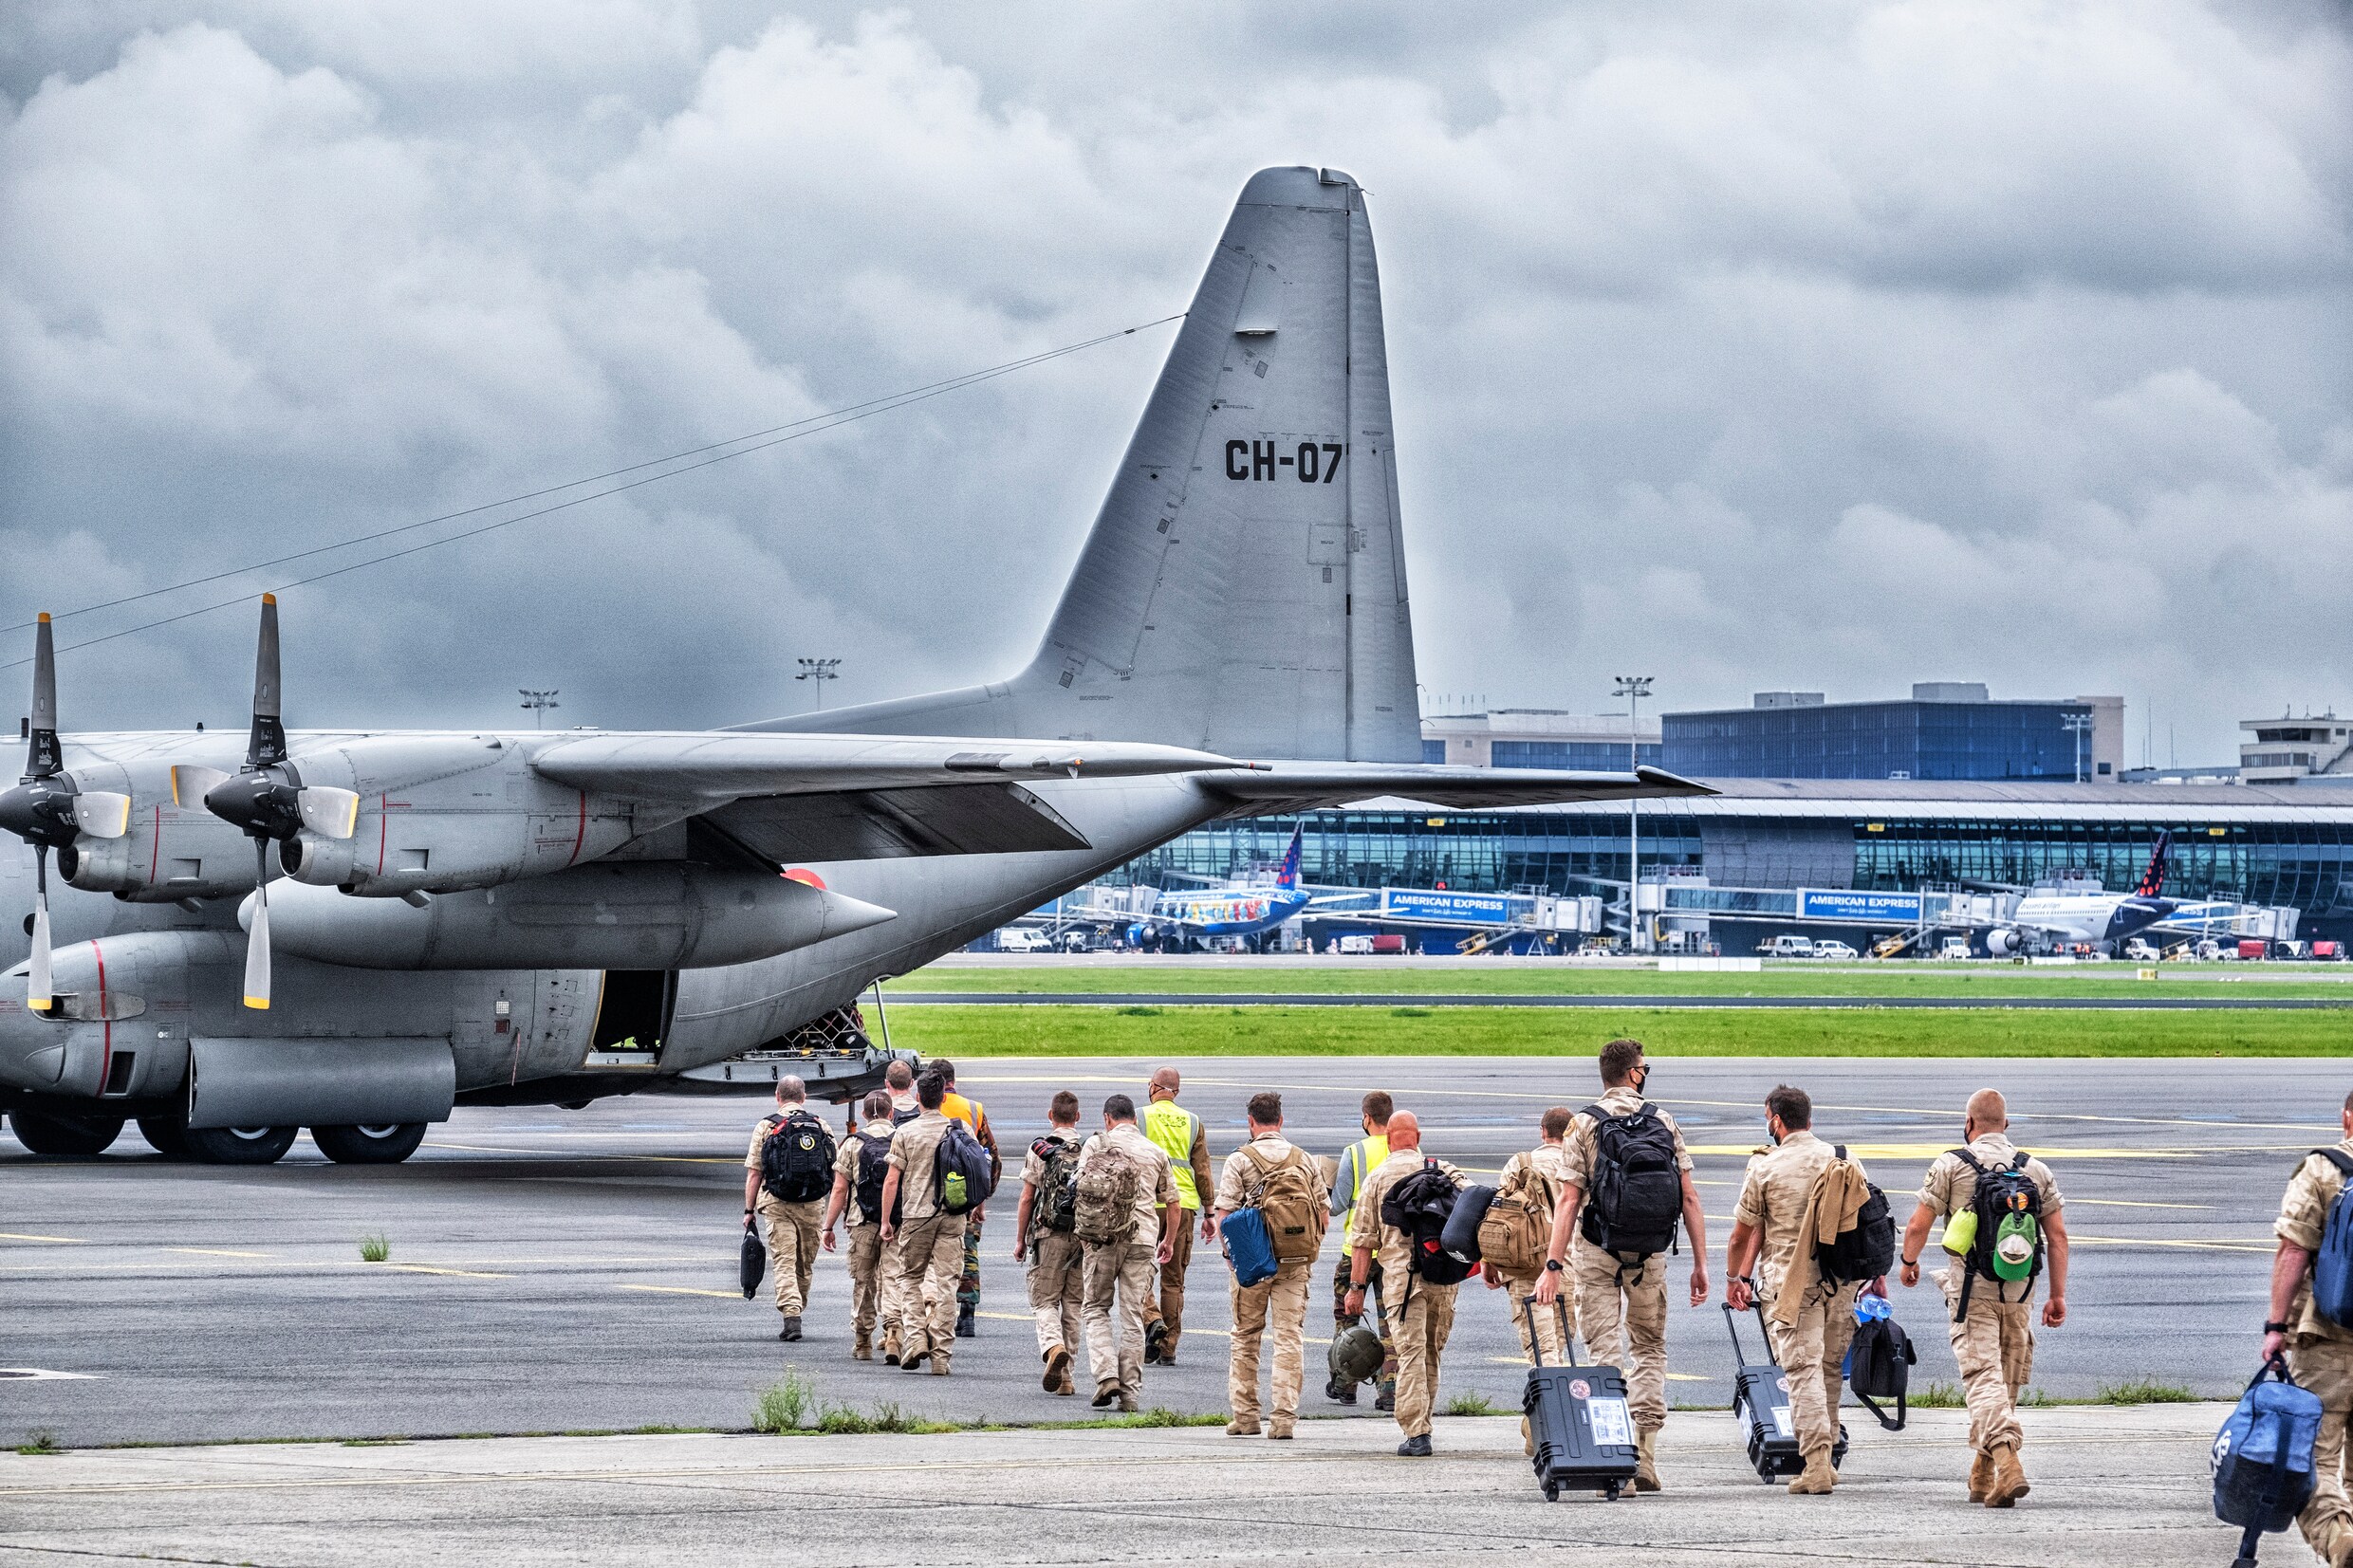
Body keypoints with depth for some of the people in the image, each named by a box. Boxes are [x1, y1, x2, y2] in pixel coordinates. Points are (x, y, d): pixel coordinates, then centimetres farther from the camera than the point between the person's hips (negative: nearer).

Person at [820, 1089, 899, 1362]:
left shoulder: (853, 1143, 0)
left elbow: (839, 1189, -1)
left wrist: (828, 1227, 4)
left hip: (862, 1224, 0)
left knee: (863, 1283, 10)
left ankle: (863, 1343, 16)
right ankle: (892, 1333, -19)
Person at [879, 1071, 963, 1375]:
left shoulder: (905, 1132, -4)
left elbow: (892, 1180, -5)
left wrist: (886, 1221, 2)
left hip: (916, 1215, -1)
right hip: (952, 1216, 1)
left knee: (910, 1278, 15)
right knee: (945, 1283, 3)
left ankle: (915, 1335, -3)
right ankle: (941, 1354, 1)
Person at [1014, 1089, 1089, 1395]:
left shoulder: (1039, 1150, -3)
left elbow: (1026, 1200, -2)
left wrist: (1020, 1240, 7)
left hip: (1048, 1235, -2)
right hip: (1084, 1237, 2)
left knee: (1044, 1301, 5)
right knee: (1074, 1304, 9)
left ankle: (1053, 1345, -25)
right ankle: (1065, 1376, 9)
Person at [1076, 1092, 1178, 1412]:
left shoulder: (1096, 1144, 3)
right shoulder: (1155, 1152, 12)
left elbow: (1081, 1190, -3)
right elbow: (1173, 1204, 17)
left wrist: (1084, 1229, 10)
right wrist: (1168, 1240, 31)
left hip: (1102, 1236, -2)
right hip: (1142, 1238, 2)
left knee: (1096, 1308, 10)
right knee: (1132, 1316, 5)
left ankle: (1106, 1374, -8)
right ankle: (1129, 1391, 3)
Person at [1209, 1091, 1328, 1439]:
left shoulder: (1240, 1160, -4)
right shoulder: (1303, 1159, 5)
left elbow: (1224, 1212, -9)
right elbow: (1324, 1209, 8)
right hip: (1295, 1262, 2)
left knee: (1245, 1338, 11)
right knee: (1289, 1337, 1)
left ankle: (1245, 1415, 13)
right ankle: (1284, 1417, -8)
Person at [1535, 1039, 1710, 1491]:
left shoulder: (1583, 1124, -3)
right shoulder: (1663, 1121, 3)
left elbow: (1569, 1200, -10)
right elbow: (1689, 1197, 0)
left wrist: (1553, 1266, -10)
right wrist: (1700, 1264, 4)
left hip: (1596, 1252, -2)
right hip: (1650, 1253, 2)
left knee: (1606, 1352, 0)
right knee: (1650, 1349, 15)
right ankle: (1645, 1457, 5)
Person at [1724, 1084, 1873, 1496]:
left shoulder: (1765, 1168, -3)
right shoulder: (1846, 1162, 6)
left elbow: (1742, 1234, 4)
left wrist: (1734, 1277, 19)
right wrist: (1877, 1274, 20)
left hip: (1791, 1283, -4)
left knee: (1803, 1369, -5)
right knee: (1831, 1368, 15)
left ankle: (1816, 1464, -15)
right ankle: (1825, 1454, 22)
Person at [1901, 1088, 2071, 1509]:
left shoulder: (1952, 1165, -2)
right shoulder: (2036, 1170, 9)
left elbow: (1918, 1226, -2)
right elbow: (2057, 1236, 6)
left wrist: (1907, 1261, 19)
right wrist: (2057, 1296, 11)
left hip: (1970, 1289, -4)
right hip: (2018, 1292, 4)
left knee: (1983, 1376, -10)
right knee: (2006, 1380, 14)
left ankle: (2007, 1461, -30)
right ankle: (1981, 1474, 25)